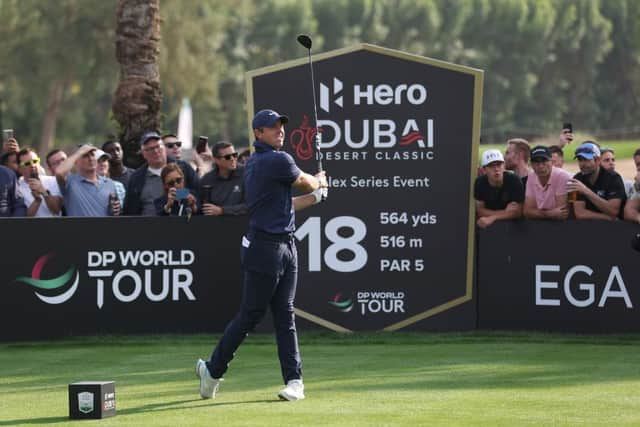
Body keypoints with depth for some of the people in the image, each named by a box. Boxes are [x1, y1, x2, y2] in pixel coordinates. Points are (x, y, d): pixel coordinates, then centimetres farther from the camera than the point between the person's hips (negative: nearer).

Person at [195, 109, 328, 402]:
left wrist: (315, 196, 26)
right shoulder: (278, 161, -14)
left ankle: (294, 380, 5)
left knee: (285, 316, 6)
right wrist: (320, 181, 24)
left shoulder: (254, 164, 15)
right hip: (266, 248, -10)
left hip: (286, 247, 10)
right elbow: (306, 182, 3)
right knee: (250, 315, -2)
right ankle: (213, 370, 8)